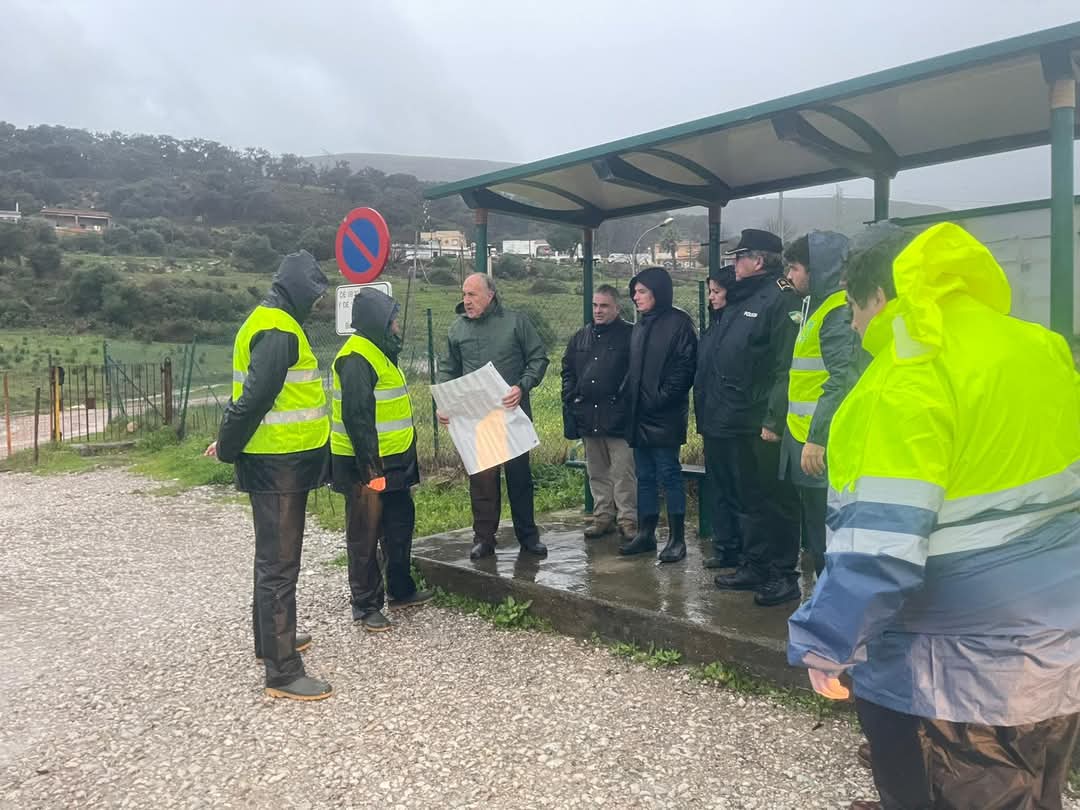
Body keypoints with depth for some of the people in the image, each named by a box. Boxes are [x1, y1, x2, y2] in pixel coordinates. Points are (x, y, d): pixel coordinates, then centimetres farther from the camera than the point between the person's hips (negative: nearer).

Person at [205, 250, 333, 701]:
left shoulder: (266, 323, 14)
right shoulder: (280, 333, -20)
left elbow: (249, 392, 17)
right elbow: (254, 397, -25)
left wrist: (229, 441, 15)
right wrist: (227, 447, -14)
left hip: (278, 461, 10)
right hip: (278, 464, -10)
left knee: (273, 556, 22)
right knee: (280, 564, -5)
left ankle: (270, 639, 38)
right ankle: (282, 672, 2)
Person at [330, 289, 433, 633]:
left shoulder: (379, 353, 15)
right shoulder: (356, 358, -18)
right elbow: (356, 417, -24)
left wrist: (403, 462, 23)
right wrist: (369, 467, -25)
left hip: (391, 462, 10)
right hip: (366, 465, -10)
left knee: (400, 525, 19)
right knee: (365, 537, 1)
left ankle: (401, 590, 33)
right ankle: (366, 606, 12)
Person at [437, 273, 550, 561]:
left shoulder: (516, 322, -1)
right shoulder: (457, 328, 7)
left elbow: (539, 357, 0)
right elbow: (448, 369, 14)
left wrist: (522, 387, -15)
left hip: (512, 412, -2)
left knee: (519, 473, 8)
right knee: (481, 477, 4)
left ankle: (527, 535, 21)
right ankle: (484, 537, 16)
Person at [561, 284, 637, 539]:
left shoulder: (630, 335, -3)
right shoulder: (581, 337, 15)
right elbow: (568, 370, 20)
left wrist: (626, 401, -12)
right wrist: (570, 398, 10)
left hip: (618, 415, -6)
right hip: (588, 417, 6)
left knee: (623, 471, -3)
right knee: (597, 471, 13)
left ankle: (628, 519, 6)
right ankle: (603, 516, 23)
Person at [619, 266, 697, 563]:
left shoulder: (678, 323, -7)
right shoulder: (640, 325, 17)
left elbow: (685, 366, -14)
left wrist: (661, 398, -17)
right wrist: (628, 395, 8)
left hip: (665, 416, -7)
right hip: (639, 415, 8)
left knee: (668, 475, -2)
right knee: (645, 477, 12)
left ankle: (677, 538, 7)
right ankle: (645, 533, 21)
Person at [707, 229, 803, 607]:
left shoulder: (783, 299, -11)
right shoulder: (741, 301, 18)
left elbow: (786, 365, -20)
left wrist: (774, 420, -24)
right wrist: (708, 412, 17)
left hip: (759, 427, -9)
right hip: (730, 423, 9)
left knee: (772, 502, 1)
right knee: (747, 500, 17)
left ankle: (783, 574, 12)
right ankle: (753, 567, 28)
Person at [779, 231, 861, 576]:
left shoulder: (838, 312, -13)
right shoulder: (815, 307, 18)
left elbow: (841, 381, -22)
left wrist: (817, 438, -25)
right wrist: (777, 422, 21)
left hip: (820, 445, -10)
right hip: (802, 437, 10)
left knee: (827, 539, -2)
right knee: (815, 533, 16)